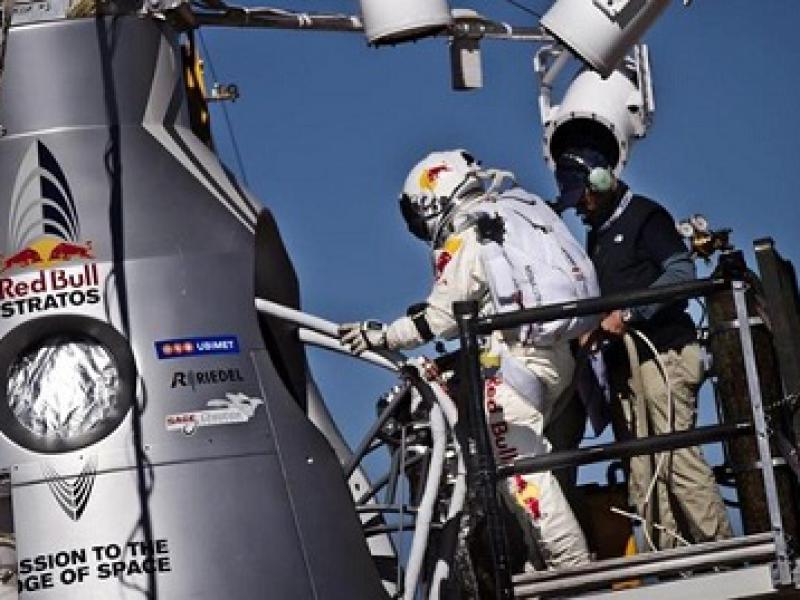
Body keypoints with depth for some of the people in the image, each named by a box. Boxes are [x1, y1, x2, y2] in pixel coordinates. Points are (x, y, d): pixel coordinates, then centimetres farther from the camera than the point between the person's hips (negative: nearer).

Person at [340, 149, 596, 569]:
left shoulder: (463, 236, -8)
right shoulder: (517, 206, 17)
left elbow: (440, 318, -12)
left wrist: (381, 337, -6)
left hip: (519, 356, -9)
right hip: (557, 351, 9)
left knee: (519, 467, -7)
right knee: (525, 458, 16)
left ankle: (572, 565, -11)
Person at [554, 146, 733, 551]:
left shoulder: (644, 217, -1)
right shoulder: (596, 236, 25)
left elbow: (682, 271, -13)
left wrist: (629, 314, -18)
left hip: (660, 350, -9)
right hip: (623, 359, 9)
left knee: (677, 455, -17)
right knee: (642, 470, 2)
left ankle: (721, 547, -17)